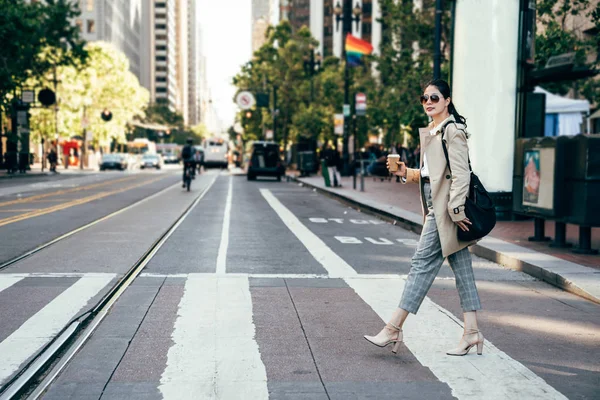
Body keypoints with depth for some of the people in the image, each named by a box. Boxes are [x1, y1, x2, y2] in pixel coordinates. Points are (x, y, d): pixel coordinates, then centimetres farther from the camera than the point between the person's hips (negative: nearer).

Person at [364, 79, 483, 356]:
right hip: (437, 208, 10)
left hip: (445, 208, -10)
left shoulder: (452, 130, -10)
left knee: (423, 262, -7)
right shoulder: (431, 131, 18)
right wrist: (406, 173, 8)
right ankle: (471, 332, 12)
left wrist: (455, 209, -22)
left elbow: (461, 173, -17)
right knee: (460, 265, 8)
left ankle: (394, 329, -3)